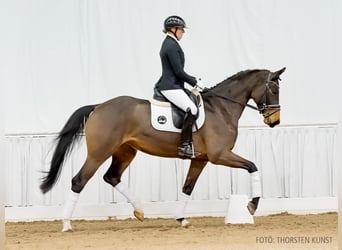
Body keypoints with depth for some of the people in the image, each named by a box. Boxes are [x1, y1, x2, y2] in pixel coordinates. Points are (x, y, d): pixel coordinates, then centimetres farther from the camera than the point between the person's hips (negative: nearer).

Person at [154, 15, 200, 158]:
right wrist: (194, 82, -7)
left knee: (192, 107, 17)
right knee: (192, 109, -23)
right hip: (171, 87, -12)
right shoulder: (172, 46, -15)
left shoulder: (169, 44, 17)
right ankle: (184, 146, -27)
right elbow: (179, 72, -18)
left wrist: (192, 80, 18)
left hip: (169, 85, 12)